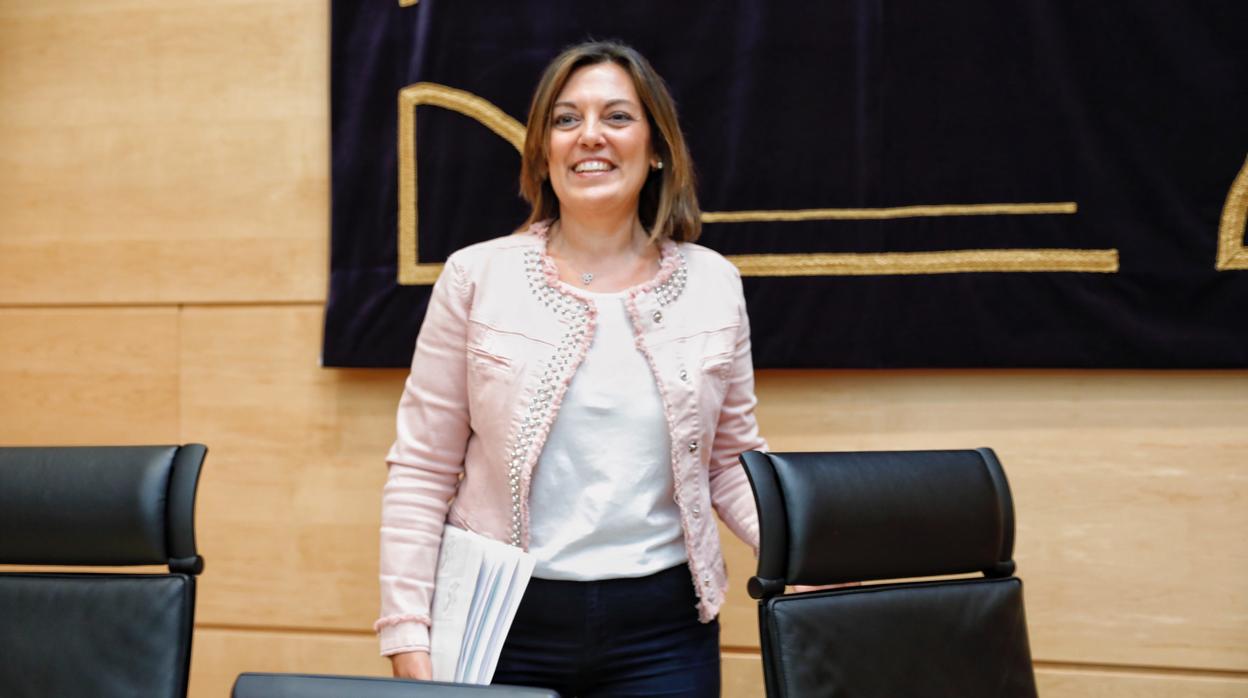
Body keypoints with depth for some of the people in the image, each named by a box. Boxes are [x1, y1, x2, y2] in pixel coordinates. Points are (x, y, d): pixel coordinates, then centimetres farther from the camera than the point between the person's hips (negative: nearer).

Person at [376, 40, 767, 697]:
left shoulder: (715, 285, 4)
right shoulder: (477, 276, -2)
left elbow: (734, 463, 11)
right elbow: (421, 471, -2)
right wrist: (409, 640, -8)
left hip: (662, 629, 2)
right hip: (503, 621, -1)